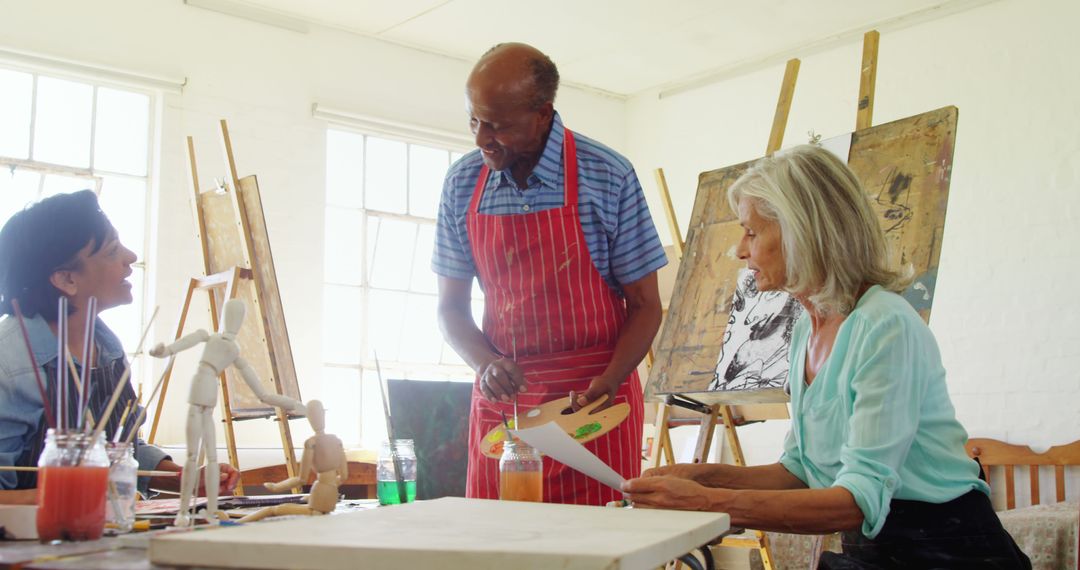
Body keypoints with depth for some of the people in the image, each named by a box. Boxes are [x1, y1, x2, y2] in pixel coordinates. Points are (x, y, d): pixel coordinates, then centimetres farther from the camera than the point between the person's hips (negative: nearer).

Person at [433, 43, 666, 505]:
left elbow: (645, 305, -3)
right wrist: (485, 364, -11)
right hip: (500, 400, 3)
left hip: (592, 403, -3)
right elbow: (451, 307, 8)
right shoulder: (462, 183, 1)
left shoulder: (608, 177, -9)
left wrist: (608, 382, -19)